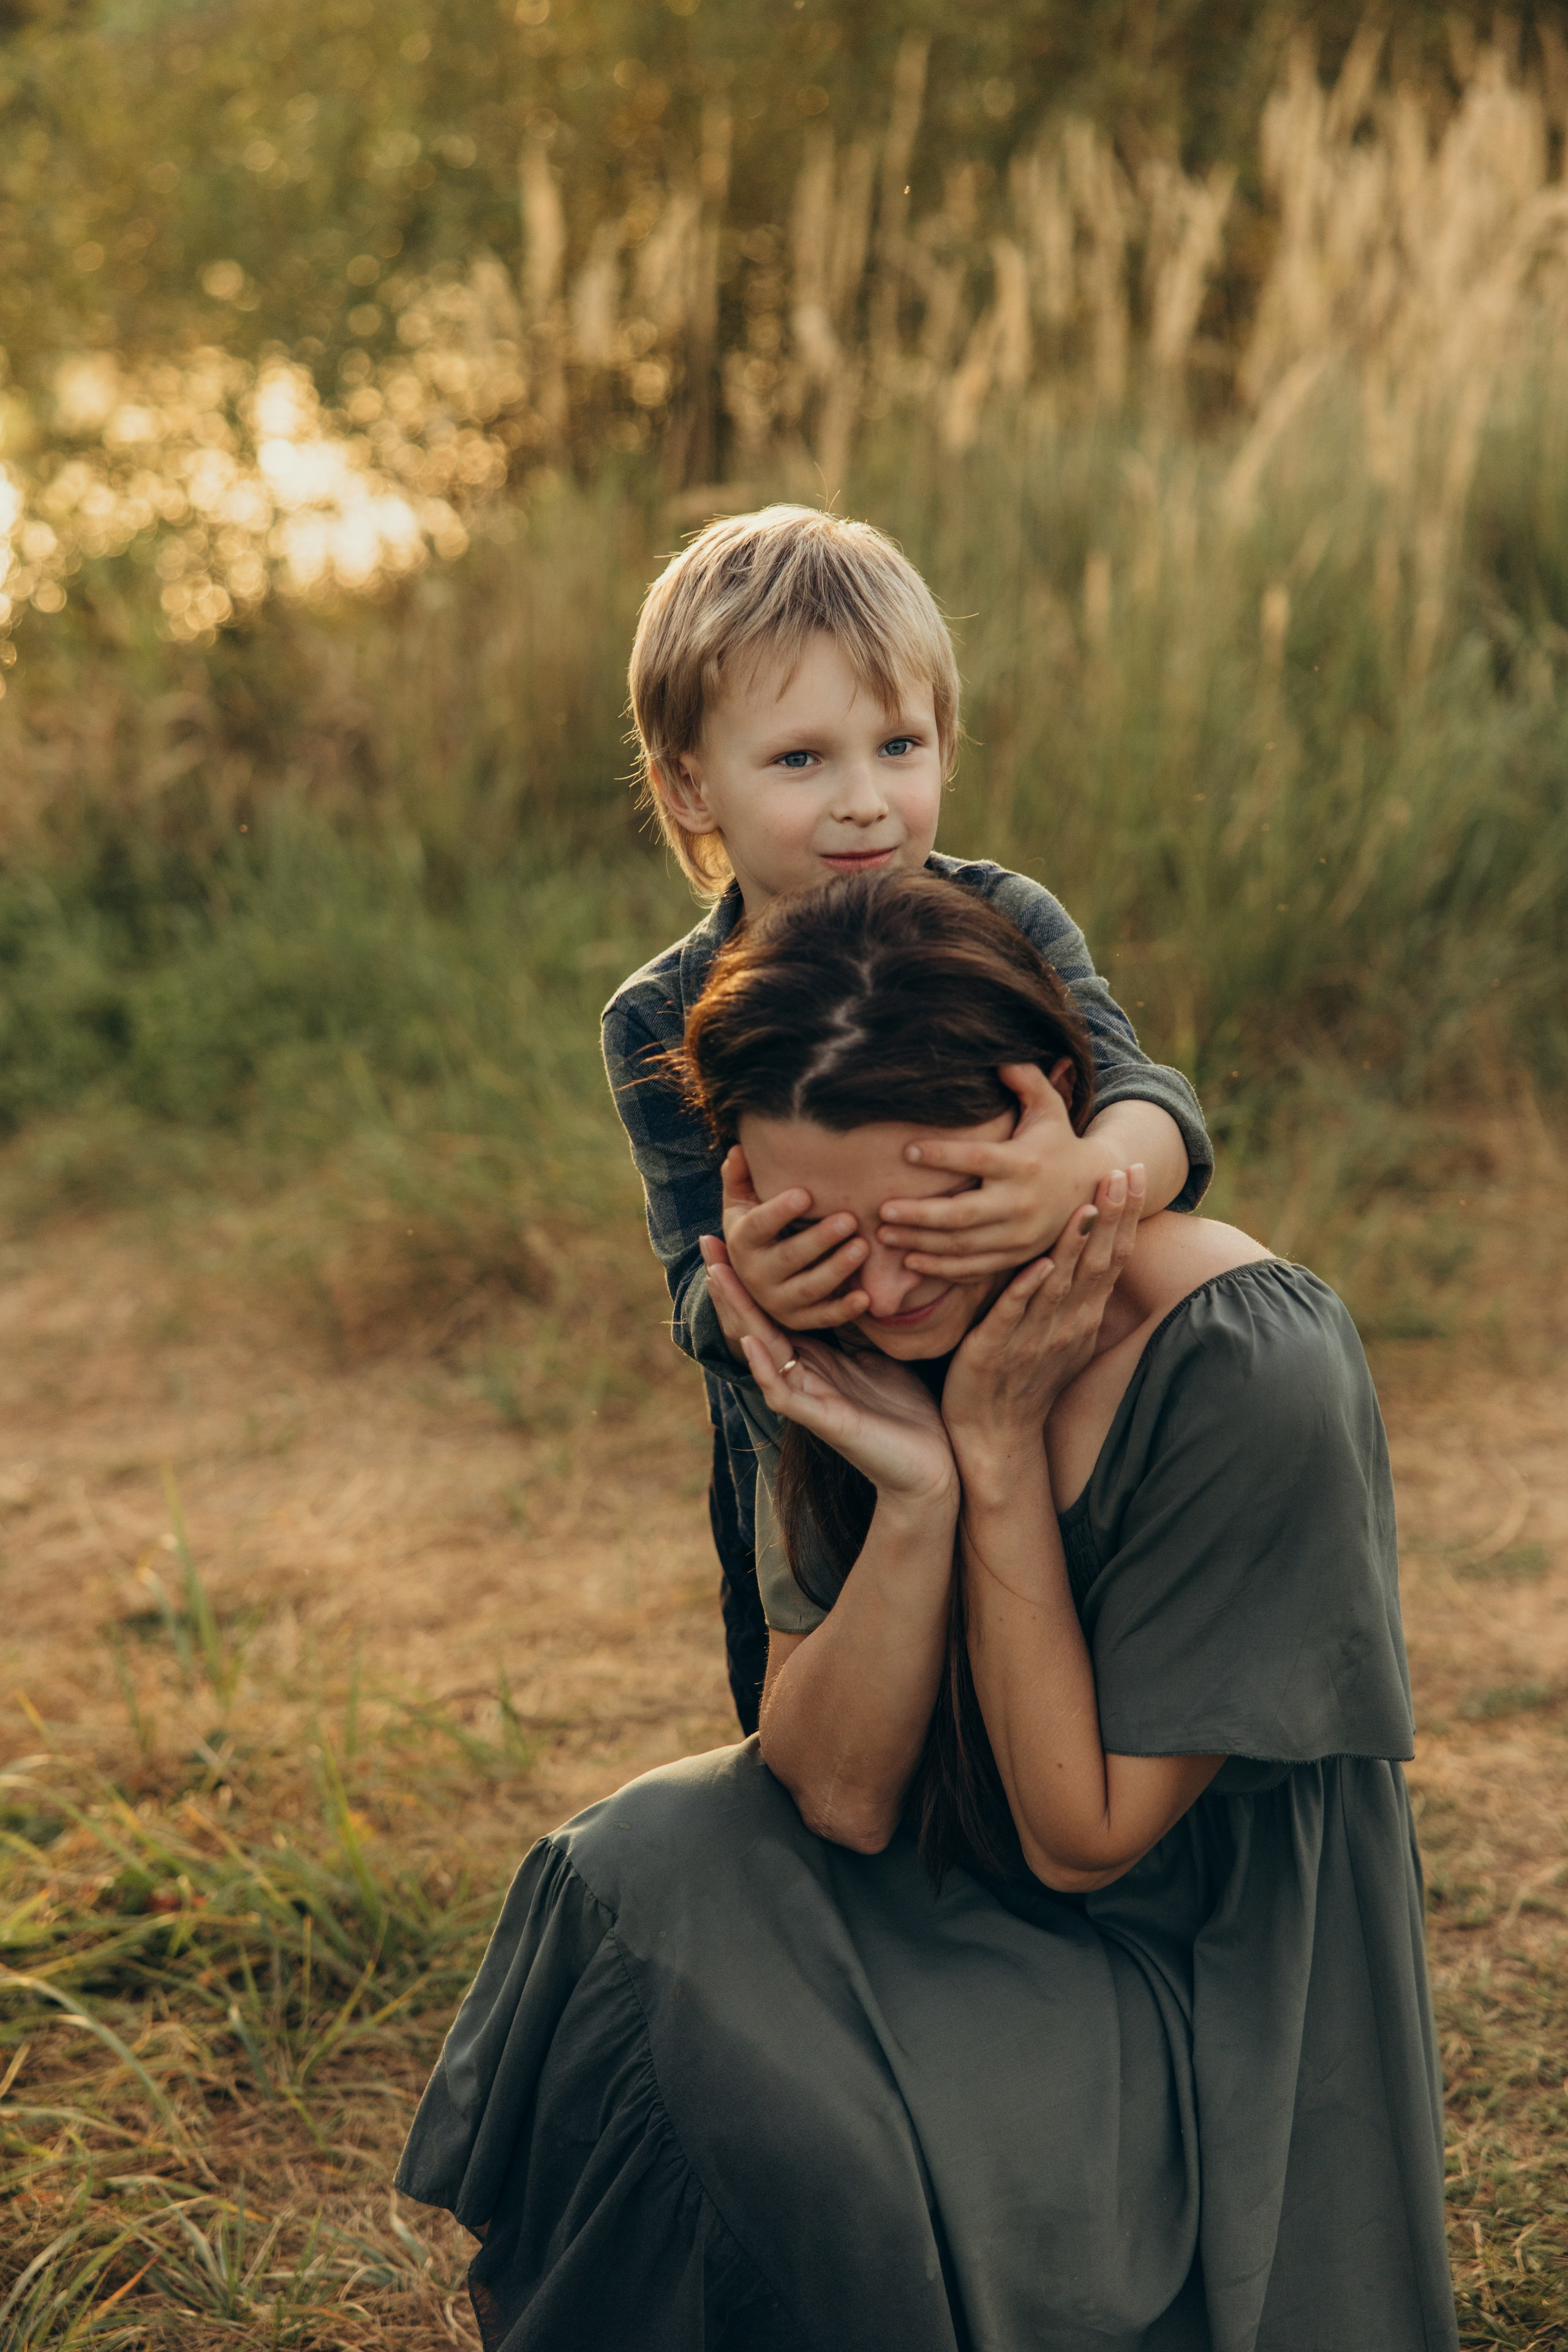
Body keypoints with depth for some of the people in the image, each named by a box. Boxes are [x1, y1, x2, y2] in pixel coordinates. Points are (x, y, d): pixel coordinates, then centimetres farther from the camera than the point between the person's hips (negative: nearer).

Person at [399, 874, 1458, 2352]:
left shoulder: (1254, 1378, -25)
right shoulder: (833, 1342, -8)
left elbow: (1085, 1838, -19)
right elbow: (838, 1798, -11)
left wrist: (1000, 1450, -24)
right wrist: (912, 1497, -26)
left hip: (1190, 1995, -5)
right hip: (936, 1897, 6)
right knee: (633, 1881, -20)